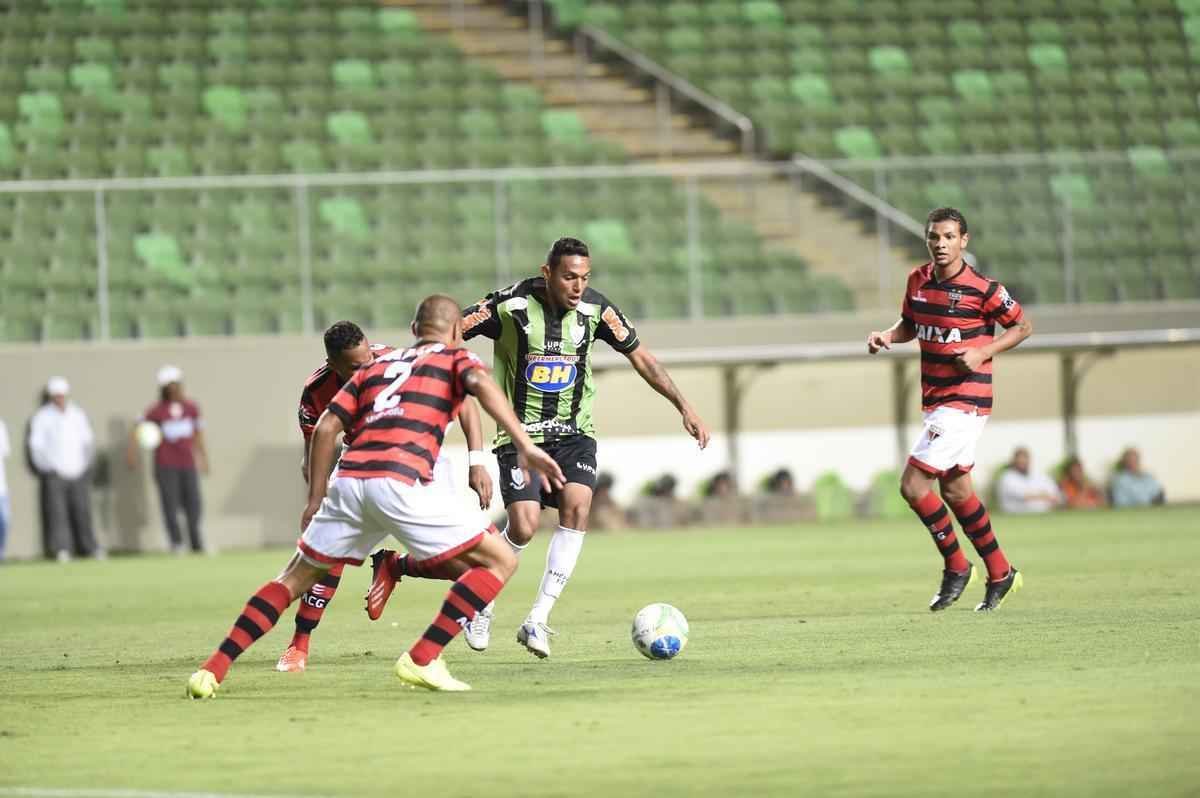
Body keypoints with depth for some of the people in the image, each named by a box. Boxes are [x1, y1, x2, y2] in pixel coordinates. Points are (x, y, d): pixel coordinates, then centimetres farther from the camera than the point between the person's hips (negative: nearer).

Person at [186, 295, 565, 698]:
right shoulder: (455, 358, 17)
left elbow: (325, 428, 22)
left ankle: (214, 669, 14)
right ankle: (421, 660, -4)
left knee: (296, 578, 23)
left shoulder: (376, 365, 30)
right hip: (401, 481, -5)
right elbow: (480, 383, -7)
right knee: (500, 561, 5)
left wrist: (316, 499, 28)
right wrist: (525, 445, -17)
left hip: (348, 478, 5)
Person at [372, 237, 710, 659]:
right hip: (521, 431, -3)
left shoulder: (594, 308, -5)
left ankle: (538, 621, -12)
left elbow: (639, 355, 7)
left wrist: (683, 406, 6)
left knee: (576, 508, -20)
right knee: (523, 527, -17)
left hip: (573, 431, 3)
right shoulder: (511, 306, -15)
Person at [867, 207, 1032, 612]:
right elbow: (909, 324, 20)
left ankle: (956, 567, 5)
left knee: (913, 485, -12)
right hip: (934, 400, 8)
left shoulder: (982, 289, -15)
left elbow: (1023, 326, -4)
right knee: (956, 490, 15)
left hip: (964, 402, -8)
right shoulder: (918, 280, 4)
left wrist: (983, 353, -17)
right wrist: (887, 336, -1)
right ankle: (1000, 574, 28)